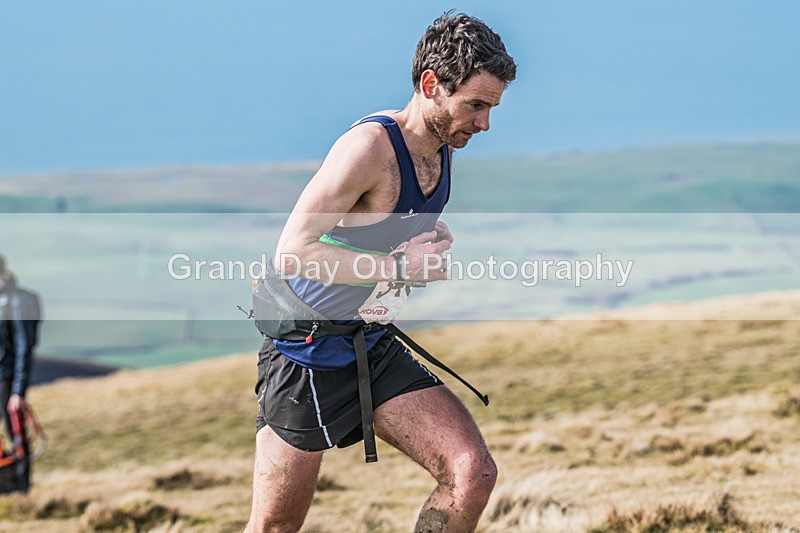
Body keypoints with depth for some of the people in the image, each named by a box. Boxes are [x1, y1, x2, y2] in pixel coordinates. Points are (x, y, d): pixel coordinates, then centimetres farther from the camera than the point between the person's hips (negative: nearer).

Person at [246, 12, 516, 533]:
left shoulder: (441, 147, 4)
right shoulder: (371, 145, -22)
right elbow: (291, 253, -28)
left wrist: (435, 243, 4)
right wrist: (397, 267, -28)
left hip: (377, 348, 7)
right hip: (307, 356, -7)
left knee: (473, 474, -12)